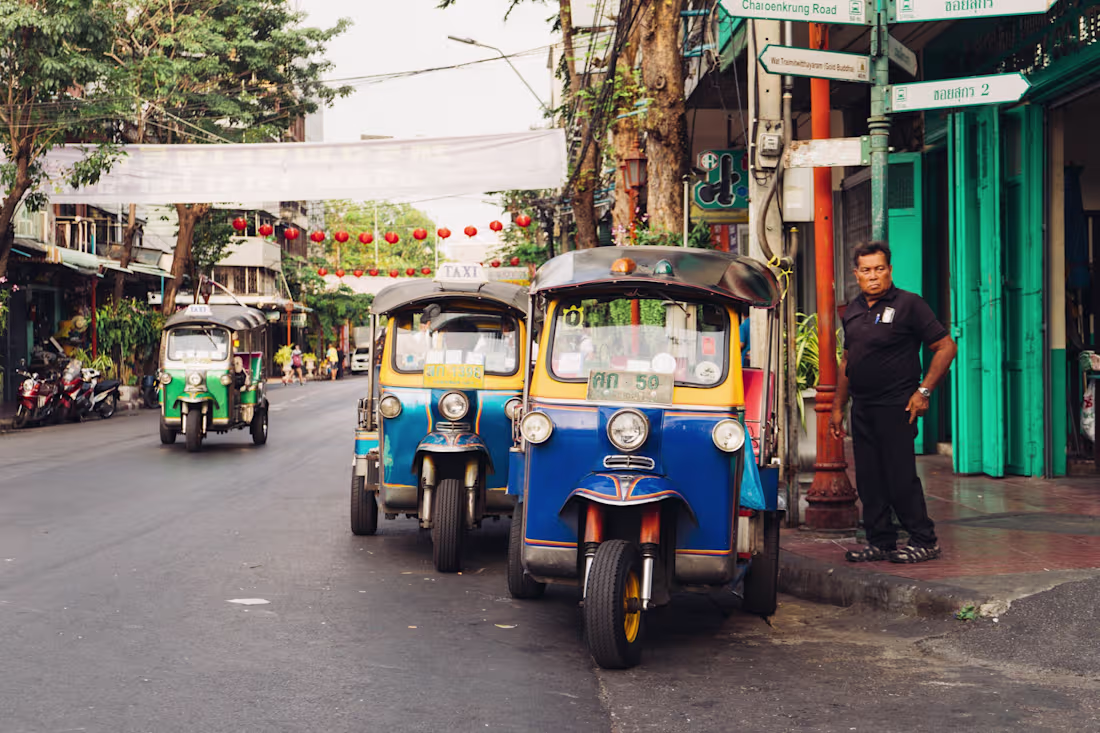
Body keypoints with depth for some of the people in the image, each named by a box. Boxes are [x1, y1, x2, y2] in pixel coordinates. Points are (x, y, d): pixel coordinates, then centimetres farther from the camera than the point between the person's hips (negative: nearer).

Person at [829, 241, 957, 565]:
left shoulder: (909, 304, -6)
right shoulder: (853, 311, 14)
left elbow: (946, 347, -6)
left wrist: (923, 391, -11)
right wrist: (837, 407, 18)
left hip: (896, 406, -7)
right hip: (862, 409, 7)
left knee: (901, 477, -6)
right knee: (868, 480, 8)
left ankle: (924, 541, 4)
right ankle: (880, 541, 16)